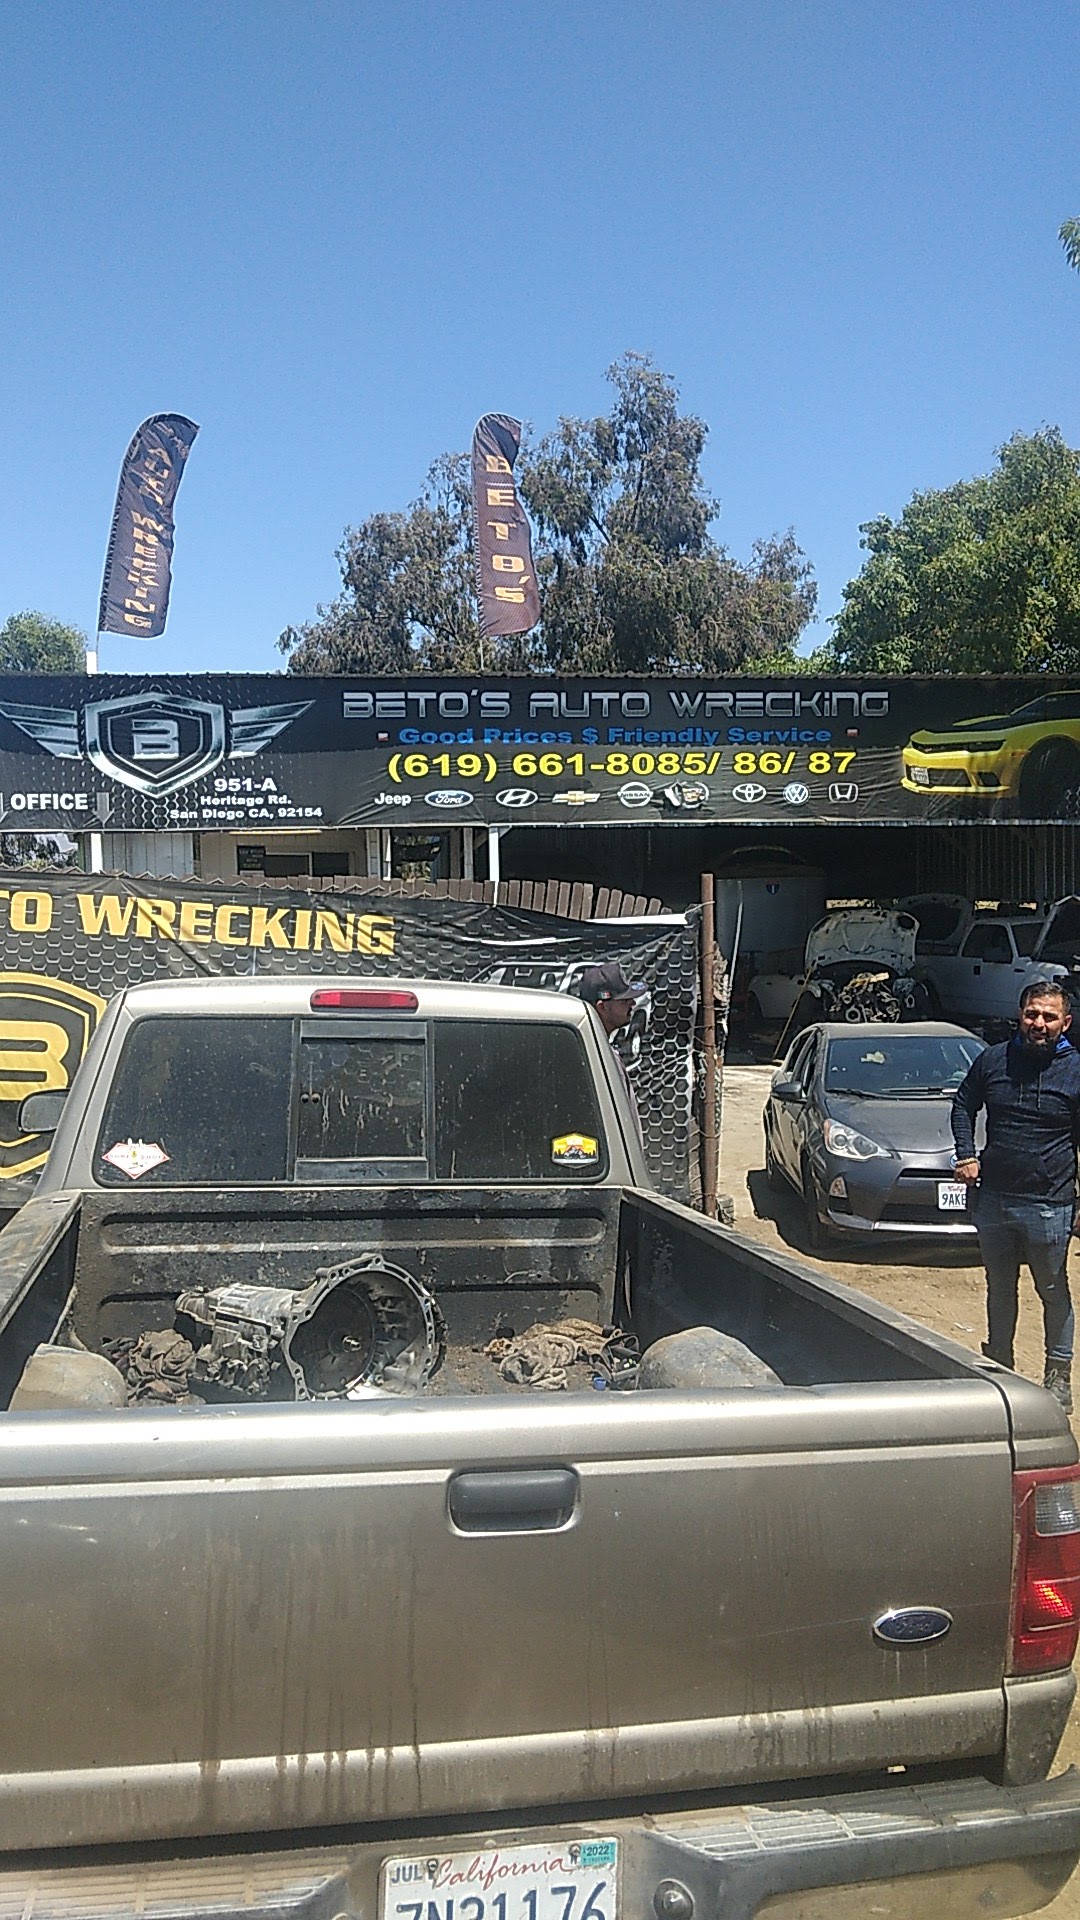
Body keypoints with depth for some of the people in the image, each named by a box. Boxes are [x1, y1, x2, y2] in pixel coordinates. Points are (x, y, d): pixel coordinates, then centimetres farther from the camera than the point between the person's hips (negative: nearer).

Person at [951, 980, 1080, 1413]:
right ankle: (999, 1364, 33)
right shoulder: (993, 1061, 2)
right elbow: (963, 1105, 16)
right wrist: (967, 1156, 4)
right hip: (992, 1196, 3)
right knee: (999, 1287, 18)